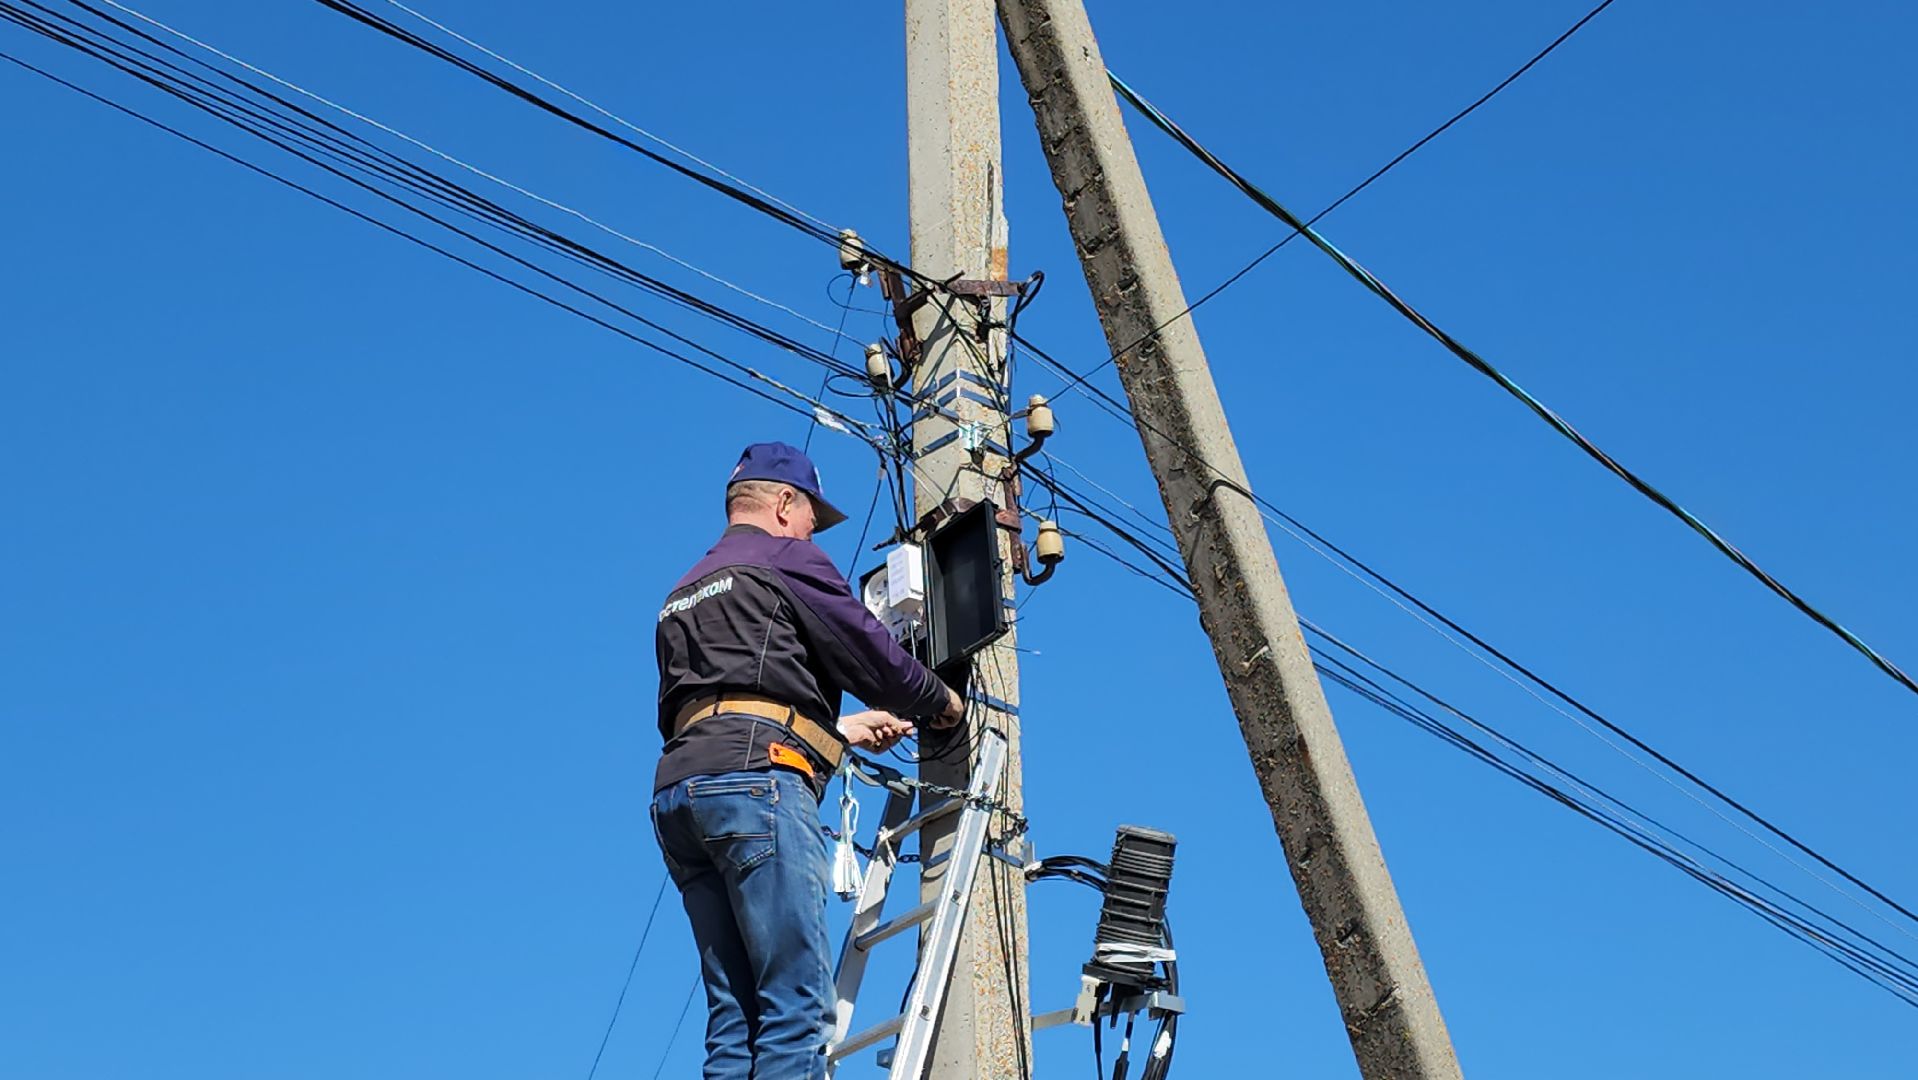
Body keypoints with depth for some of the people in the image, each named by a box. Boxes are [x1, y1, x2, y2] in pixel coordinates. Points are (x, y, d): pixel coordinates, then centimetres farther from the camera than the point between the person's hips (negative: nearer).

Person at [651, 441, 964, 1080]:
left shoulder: (682, 596, 32)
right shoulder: (786, 561, 9)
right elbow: (869, 650, 6)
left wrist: (840, 730, 34)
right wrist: (941, 703, 24)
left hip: (679, 793, 8)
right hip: (755, 781, -8)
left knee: (735, 1012, 4)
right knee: (798, 1003, -14)